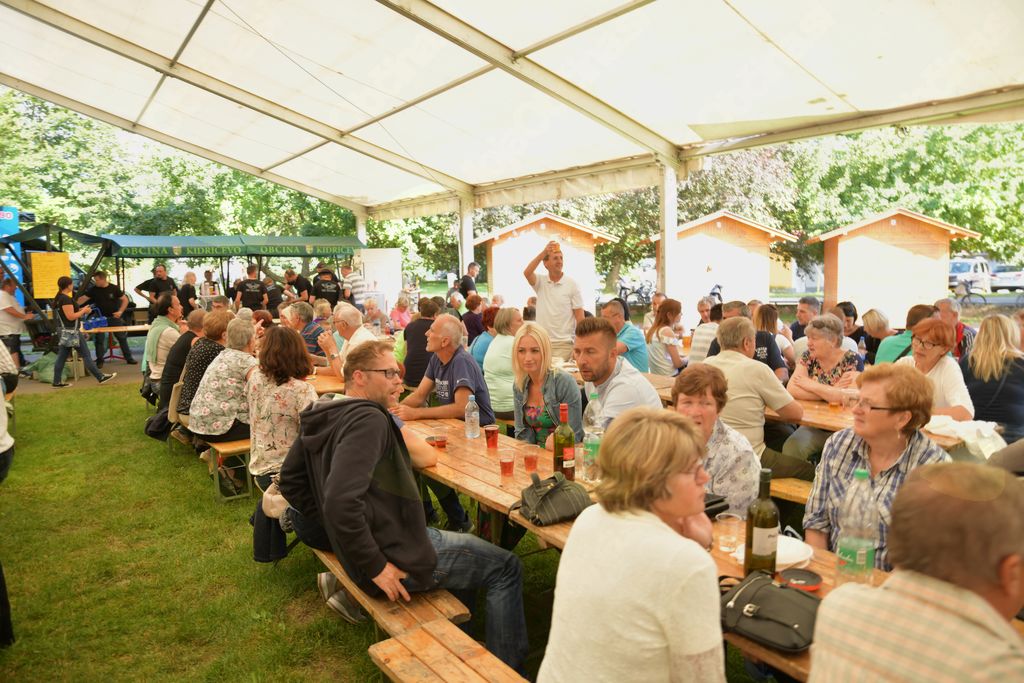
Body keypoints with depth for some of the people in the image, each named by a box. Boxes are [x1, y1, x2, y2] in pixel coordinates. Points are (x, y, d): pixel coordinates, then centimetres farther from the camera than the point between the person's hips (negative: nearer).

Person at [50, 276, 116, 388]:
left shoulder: (58, 298, 11)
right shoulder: (66, 299, -19)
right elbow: (70, 316, -21)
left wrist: (80, 310, 11)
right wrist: (84, 311, -9)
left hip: (64, 331, 10)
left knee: (62, 357, 11)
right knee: (86, 355, -3)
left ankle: (57, 382, 14)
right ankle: (101, 377, 3)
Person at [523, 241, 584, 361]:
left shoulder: (572, 284, -1)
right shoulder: (540, 282, 5)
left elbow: (579, 316, -2)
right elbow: (526, 273, -17)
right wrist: (544, 252, -21)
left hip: (563, 343, -3)